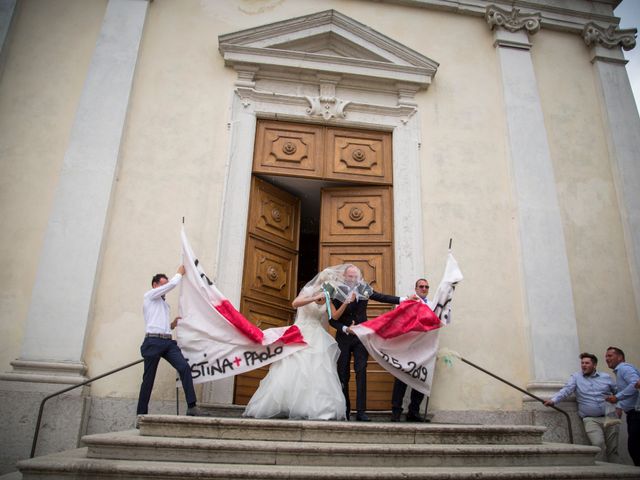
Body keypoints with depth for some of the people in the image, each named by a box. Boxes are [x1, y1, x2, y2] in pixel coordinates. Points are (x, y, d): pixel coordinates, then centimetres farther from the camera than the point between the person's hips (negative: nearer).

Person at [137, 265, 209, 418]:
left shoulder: (164, 304, 30)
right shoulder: (149, 295, 8)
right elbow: (173, 284, -2)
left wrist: (172, 325, 13)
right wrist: (180, 272, 13)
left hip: (168, 341, 6)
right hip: (153, 341, -6)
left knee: (184, 367, -14)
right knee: (149, 379, -1)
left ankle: (191, 407, -20)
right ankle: (141, 414, 10)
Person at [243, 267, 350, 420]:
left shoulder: (327, 298, 9)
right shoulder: (309, 291, -6)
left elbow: (335, 316, 3)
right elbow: (295, 303, -22)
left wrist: (346, 302, -8)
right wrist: (315, 298, -29)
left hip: (317, 339, 4)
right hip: (301, 335, -4)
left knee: (319, 373, -7)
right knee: (291, 370, -3)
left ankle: (321, 409, -2)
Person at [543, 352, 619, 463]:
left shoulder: (606, 377, 10)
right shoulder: (576, 377, 5)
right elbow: (566, 390, -8)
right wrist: (553, 400, -24)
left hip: (609, 418, 2)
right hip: (591, 419, -2)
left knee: (612, 448, 3)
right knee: (598, 444, -20)